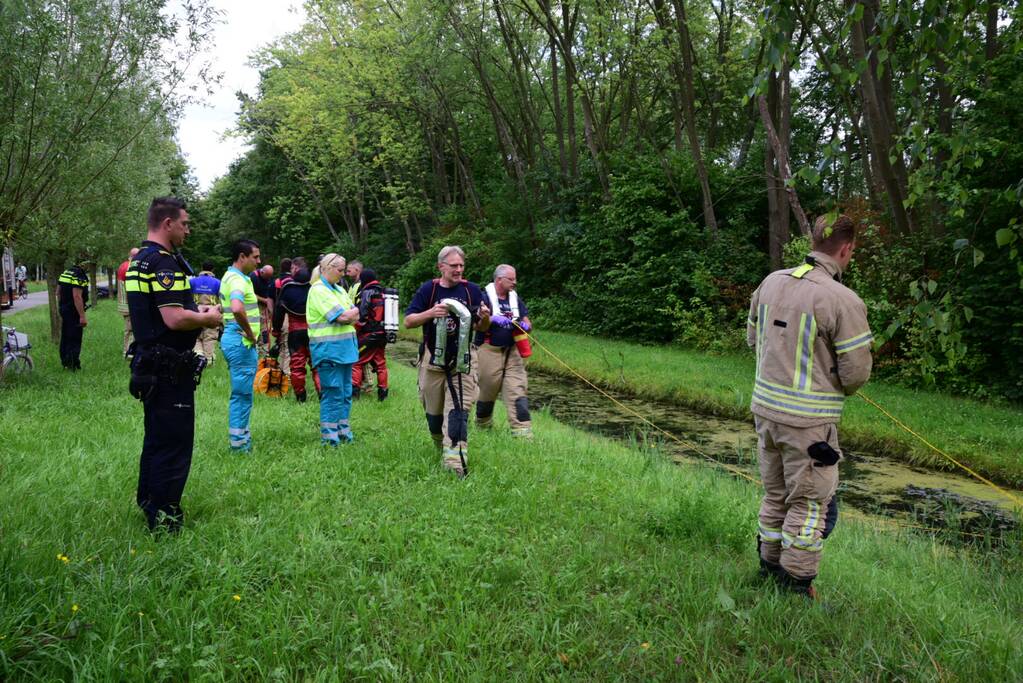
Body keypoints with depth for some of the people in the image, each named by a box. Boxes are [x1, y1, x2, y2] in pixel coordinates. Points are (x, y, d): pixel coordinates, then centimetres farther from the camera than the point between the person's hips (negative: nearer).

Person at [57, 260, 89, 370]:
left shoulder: (65, 273, 12)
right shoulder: (79, 276, -19)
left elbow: (58, 292, 18)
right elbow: (77, 296, -25)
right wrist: (82, 316, -24)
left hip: (63, 309, 10)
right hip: (73, 311, -10)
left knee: (65, 337, 17)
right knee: (75, 339, -3)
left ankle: (64, 362, 26)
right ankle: (73, 364, -2)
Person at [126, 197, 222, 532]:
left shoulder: (140, 259, 14)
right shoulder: (163, 261, -19)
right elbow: (175, 319, -28)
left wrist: (196, 310, 13)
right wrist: (208, 318, -10)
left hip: (149, 363, 11)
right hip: (168, 370, -11)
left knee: (156, 438, 23)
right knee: (174, 444, -1)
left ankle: (148, 502, 38)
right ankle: (164, 519, 8)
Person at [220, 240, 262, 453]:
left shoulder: (230, 276, 14)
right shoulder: (238, 280, -18)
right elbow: (237, 309, -38)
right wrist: (250, 334, -24)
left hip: (233, 340, 10)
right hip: (242, 342, -10)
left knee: (242, 393, 18)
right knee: (242, 393, -2)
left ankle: (240, 434, 27)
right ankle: (238, 441, 6)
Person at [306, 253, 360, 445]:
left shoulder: (339, 289, 17)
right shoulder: (318, 290, -10)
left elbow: (355, 317, 10)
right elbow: (343, 316, -17)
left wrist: (348, 315, -10)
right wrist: (354, 311, 2)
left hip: (345, 348, 8)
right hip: (328, 349, -8)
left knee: (346, 392, 11)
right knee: (333, 392, -5)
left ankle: (342, 431, 21)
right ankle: (328, 436, 4)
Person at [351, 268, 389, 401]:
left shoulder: (366, 293, -10)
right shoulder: (383, 293, 11)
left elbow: (361, 316, -16)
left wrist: (354, 331, -4)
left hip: (368, 335, -7)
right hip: (382, 335, 7)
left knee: (357, 361, 0)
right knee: (380, 364, 13)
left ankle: (353, 389, -6)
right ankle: (383, 392, 15)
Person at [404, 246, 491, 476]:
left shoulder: (472, 289, 1)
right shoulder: (428, 289, -1)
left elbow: (481, 328, 5)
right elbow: (408, 321, -5)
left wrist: (485, 317, -19)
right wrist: (430, 313, -23)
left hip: (462, 360, -1)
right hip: (433, 359, 1)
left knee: (458, 411, -9)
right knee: (433, 412, 12)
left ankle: (455, 463, -12)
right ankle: (441, 448, 38)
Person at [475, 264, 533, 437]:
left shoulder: (516, 299, 13)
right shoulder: (484, 297, -5)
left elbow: (528, 323, 14)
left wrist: (526, 326, -10)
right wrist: (493, 319, -25)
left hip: (512, 352, 4)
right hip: (490, 352, -4)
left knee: (518, 390, -6)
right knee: (487, 391, 10)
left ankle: (522, 430, -8)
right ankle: (483, 426, 32)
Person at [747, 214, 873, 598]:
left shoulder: (772, 282, 1)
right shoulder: (844, 301, -17)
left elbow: (753, 338, 13)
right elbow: (856, 373, -12)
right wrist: (839, 389, 10)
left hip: (765, 407, 6)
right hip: (808, 420, -6)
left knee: (776, 493, 21)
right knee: (808, 501, 9)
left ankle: (769, 564, 35)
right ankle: (797, 583, 18)